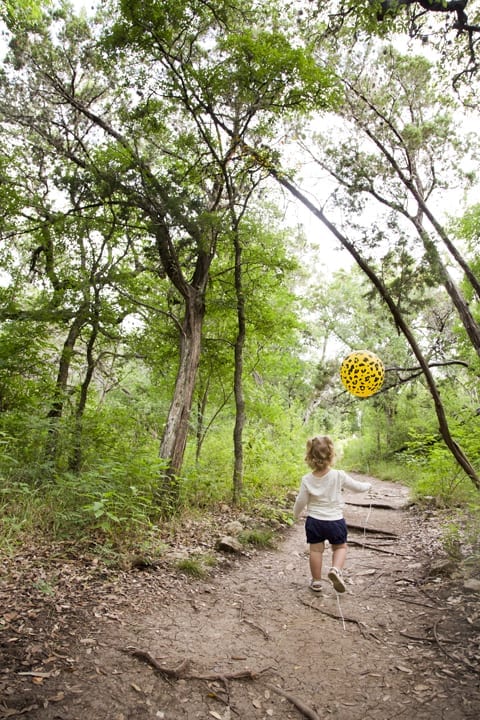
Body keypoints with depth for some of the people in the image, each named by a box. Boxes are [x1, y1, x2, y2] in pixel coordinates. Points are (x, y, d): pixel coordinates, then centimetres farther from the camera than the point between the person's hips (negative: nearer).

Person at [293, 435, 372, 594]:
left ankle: (316, 581, 23)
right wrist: (368, 485, 20)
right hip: (335, 521, -1)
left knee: (316, 550, 14)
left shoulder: (307, 479, -12)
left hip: (314, 521, 1)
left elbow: (301, 501, -4)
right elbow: (357, 487, -3)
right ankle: (336, 569, -6)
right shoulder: (339, 476, -16)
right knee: (340, 547, 18)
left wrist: (296, 515, 16)